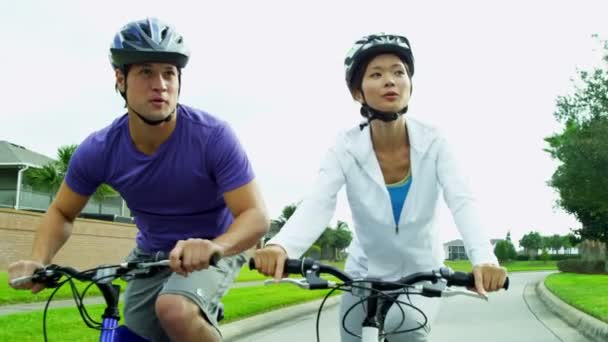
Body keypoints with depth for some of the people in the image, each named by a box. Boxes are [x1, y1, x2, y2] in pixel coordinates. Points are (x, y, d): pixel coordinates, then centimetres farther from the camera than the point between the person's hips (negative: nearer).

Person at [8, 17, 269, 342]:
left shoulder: (213, 136, -27)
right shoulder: (98, 150, -16)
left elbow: (256, 215, -29)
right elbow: (62, 212, 0)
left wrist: (213, 246, -50)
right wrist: (38, 260, -20)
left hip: (218, 247, -4)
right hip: (152, 253, 4)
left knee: (175, 310, -32)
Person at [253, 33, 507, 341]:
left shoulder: (432, 143, -16)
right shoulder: (346, 148, -17)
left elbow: (462, 203, -28)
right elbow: (317, 205, -30)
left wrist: (484, 258, -49)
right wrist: (280, 246, -52)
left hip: (421, 274, -1)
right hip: (367, 274, 1)